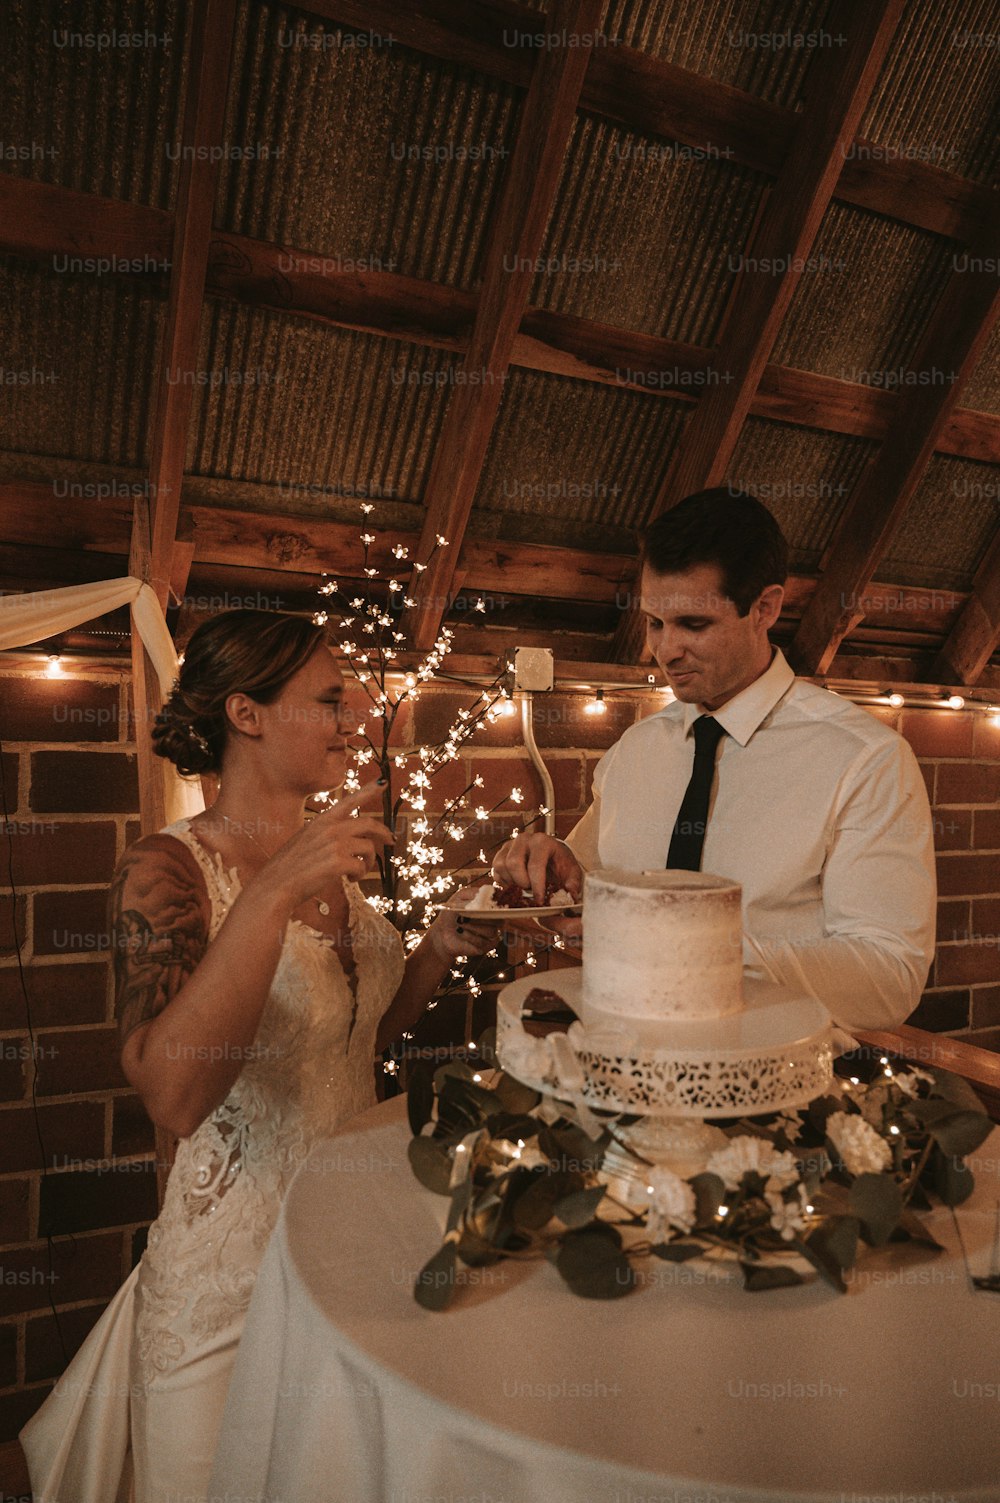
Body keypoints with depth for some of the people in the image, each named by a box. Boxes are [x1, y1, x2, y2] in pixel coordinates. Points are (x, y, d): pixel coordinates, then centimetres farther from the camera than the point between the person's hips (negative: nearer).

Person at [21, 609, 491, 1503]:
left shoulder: (329, 859, 0)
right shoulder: (166, 871, -20)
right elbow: (175, 1095, -33)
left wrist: (440, 951, -5)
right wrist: (271, 897, -40)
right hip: (234, 1268, -6)